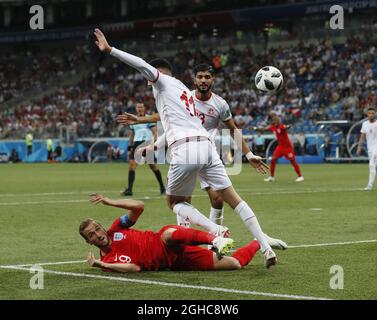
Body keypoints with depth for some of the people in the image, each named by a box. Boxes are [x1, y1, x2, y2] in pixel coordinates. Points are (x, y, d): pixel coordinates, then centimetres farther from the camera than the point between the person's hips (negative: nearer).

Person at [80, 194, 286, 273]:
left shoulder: (116, 229, 2)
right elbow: (135, 268, -21)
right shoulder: (107, 260, -6)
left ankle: (215, 239, -22)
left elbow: (139, 207, -2)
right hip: (172, 263, -2)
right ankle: (258, 243, 13)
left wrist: (110, 202, -12)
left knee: (168, 235, -41)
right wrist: (100, 265, -30)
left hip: (169, 244, 2)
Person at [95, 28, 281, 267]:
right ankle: (266, 247, -3)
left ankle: (216, 230, -10)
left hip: (184, 150, -7)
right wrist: (155, 146, 57)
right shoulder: (185, 91, 33)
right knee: (234, 199, 6)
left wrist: (110, 50, -9)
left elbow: (143, 65, -8)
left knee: (175, 202, 12)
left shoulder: (163, 81, 11)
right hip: (206, 145, 7)